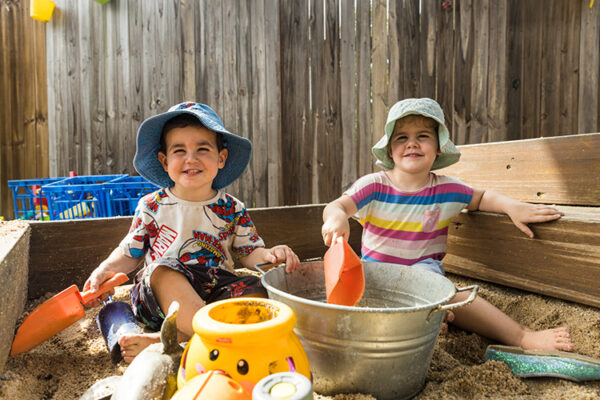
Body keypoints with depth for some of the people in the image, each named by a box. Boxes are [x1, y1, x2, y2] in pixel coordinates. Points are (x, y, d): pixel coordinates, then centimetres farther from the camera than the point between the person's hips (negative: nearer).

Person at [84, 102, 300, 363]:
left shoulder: (232, 209, 4)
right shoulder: (152, 206, 3)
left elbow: (248, 253, 6)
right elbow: (130, 252, 12)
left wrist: (268, 255, -15)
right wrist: (104, 270, -7)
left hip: (216, 292, 2)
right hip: (159, 296, -1)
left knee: (257, 293, -26)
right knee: (163, 270, -33)